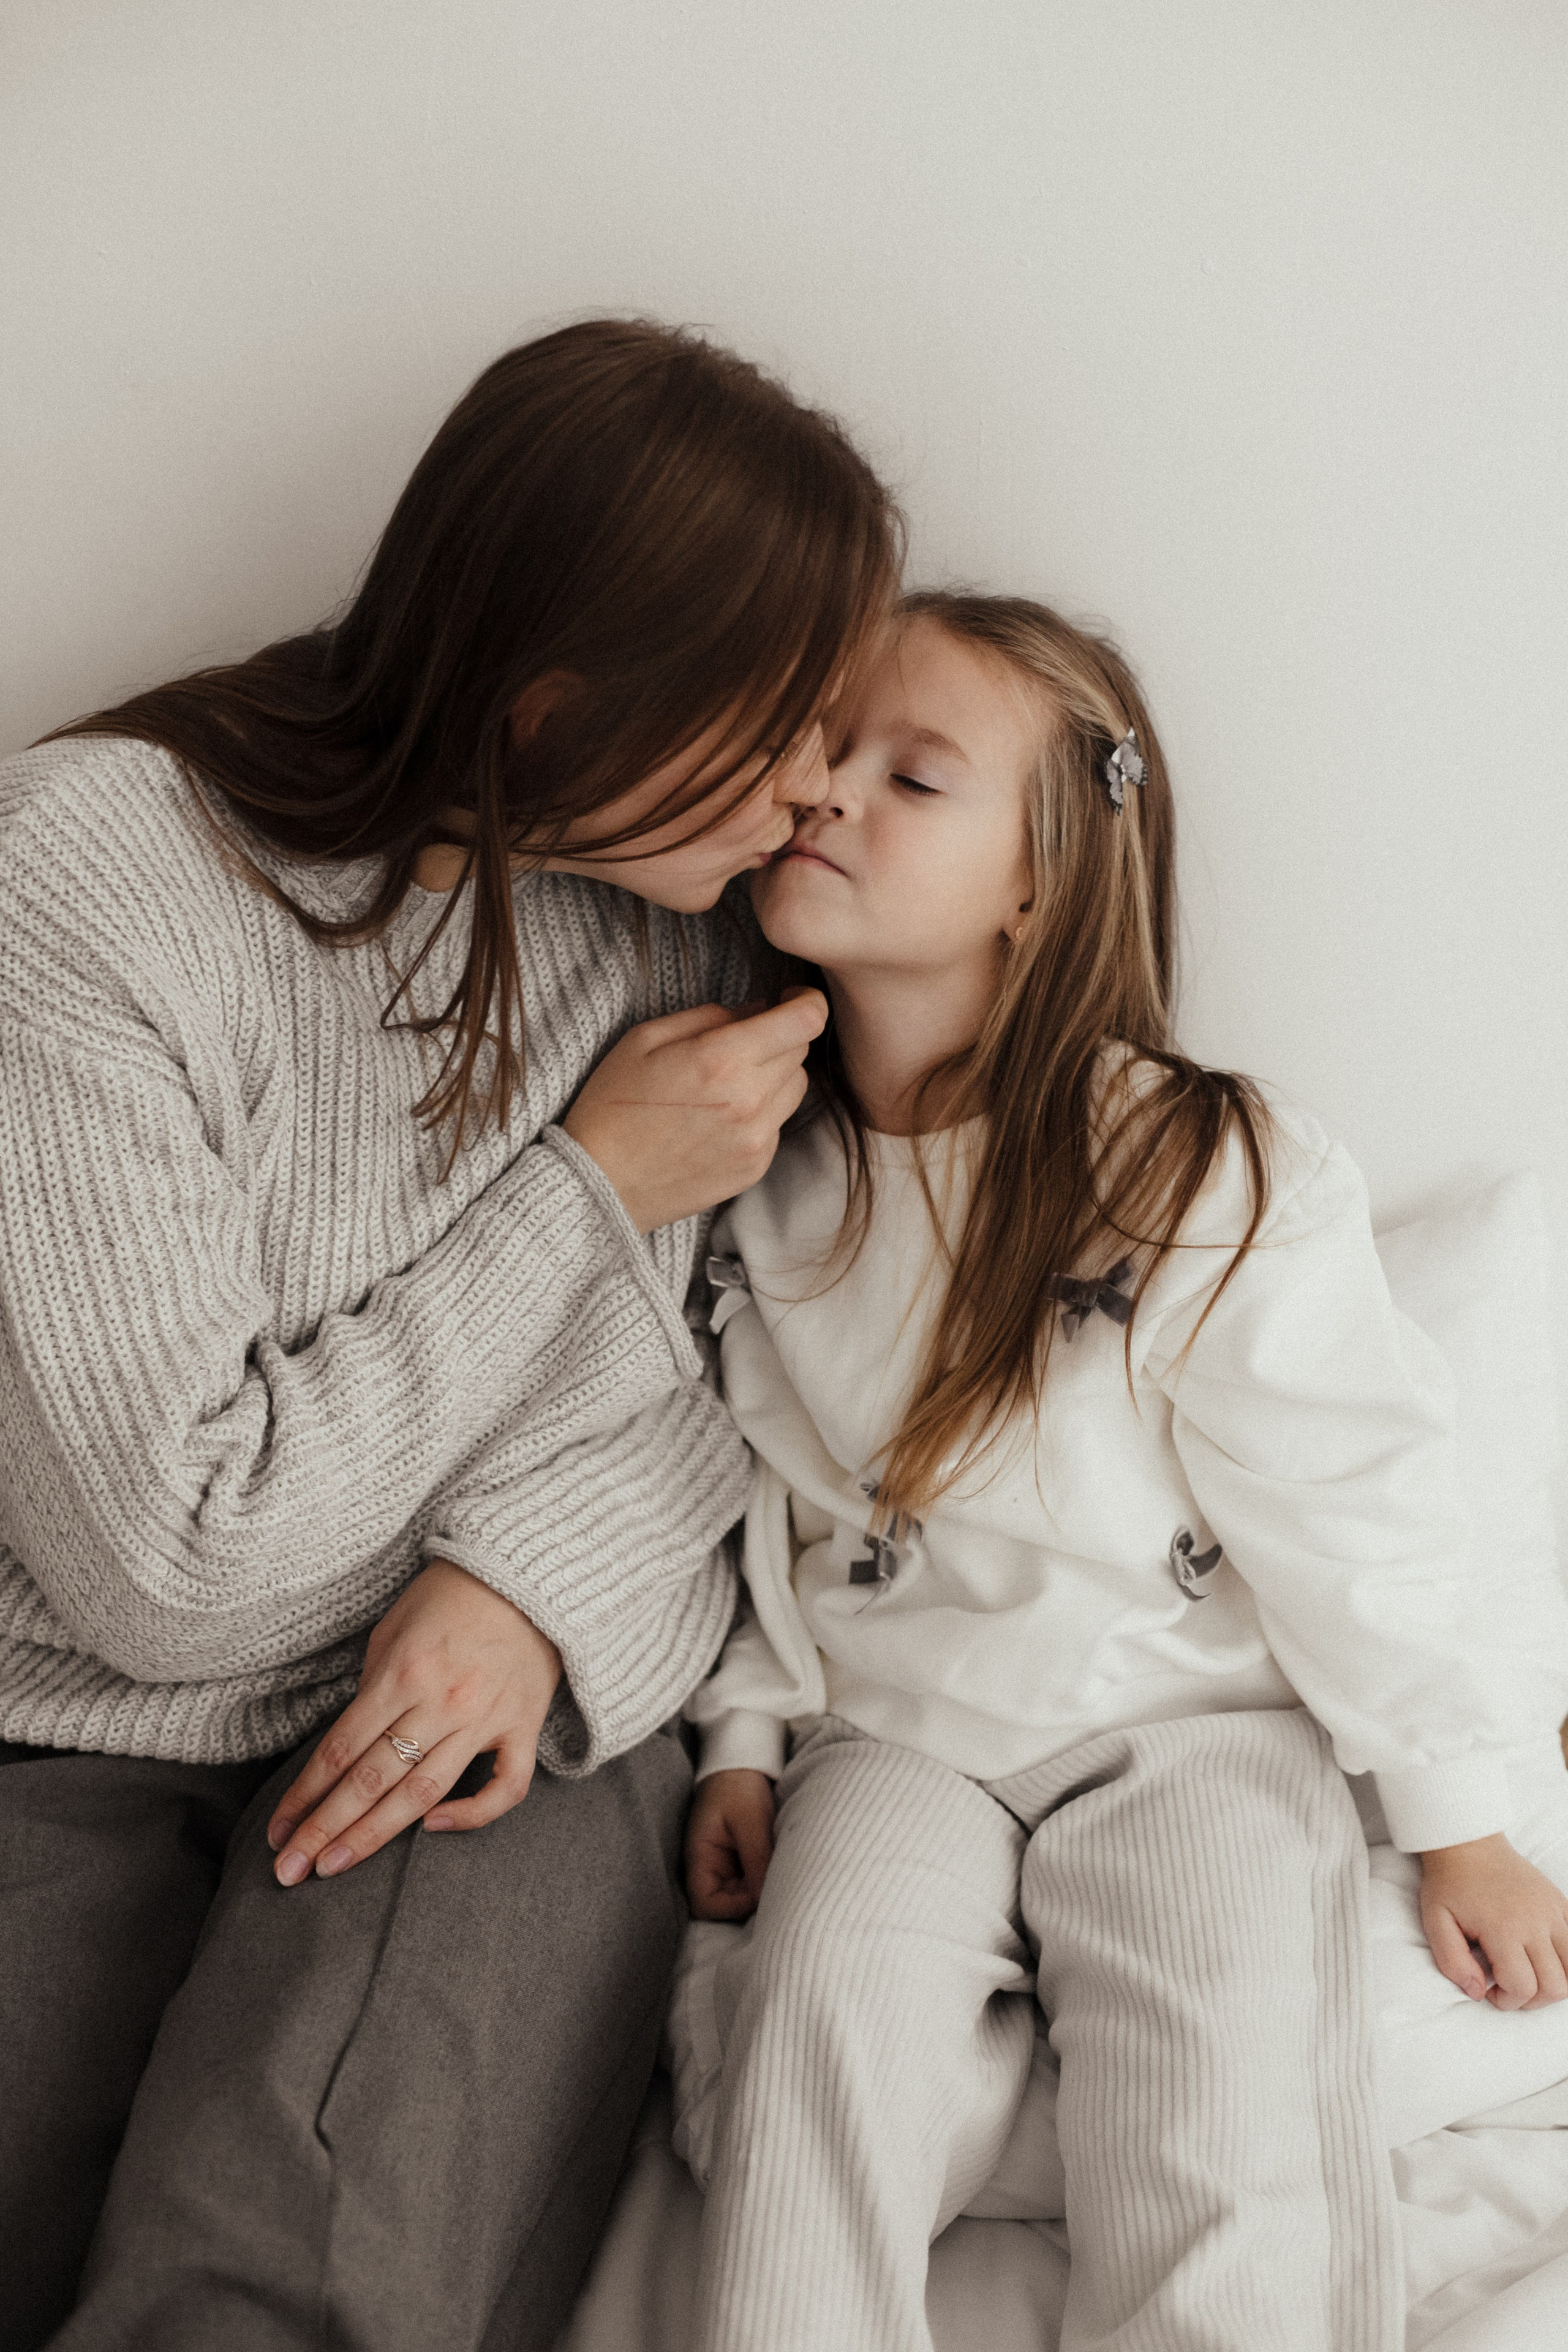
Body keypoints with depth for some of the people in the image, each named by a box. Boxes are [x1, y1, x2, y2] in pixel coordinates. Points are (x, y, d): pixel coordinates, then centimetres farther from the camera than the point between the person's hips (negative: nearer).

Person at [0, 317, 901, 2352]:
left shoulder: (668, 888, -1)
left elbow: (739, 1336, 5)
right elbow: (166, 1568, -20)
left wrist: (537, 1567, -17)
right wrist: (591, 1188, -15)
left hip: (488, 1718, 2)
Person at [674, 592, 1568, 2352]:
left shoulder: (1204, 1179, -14)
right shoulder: (761, 1179, 0)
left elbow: (1352, 1509, -8)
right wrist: (743, 1734, 6)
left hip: (1190, 1719, -2)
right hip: (894, 1729, 3)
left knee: (1227, 2111, -23)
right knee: (825, 2005, -23)